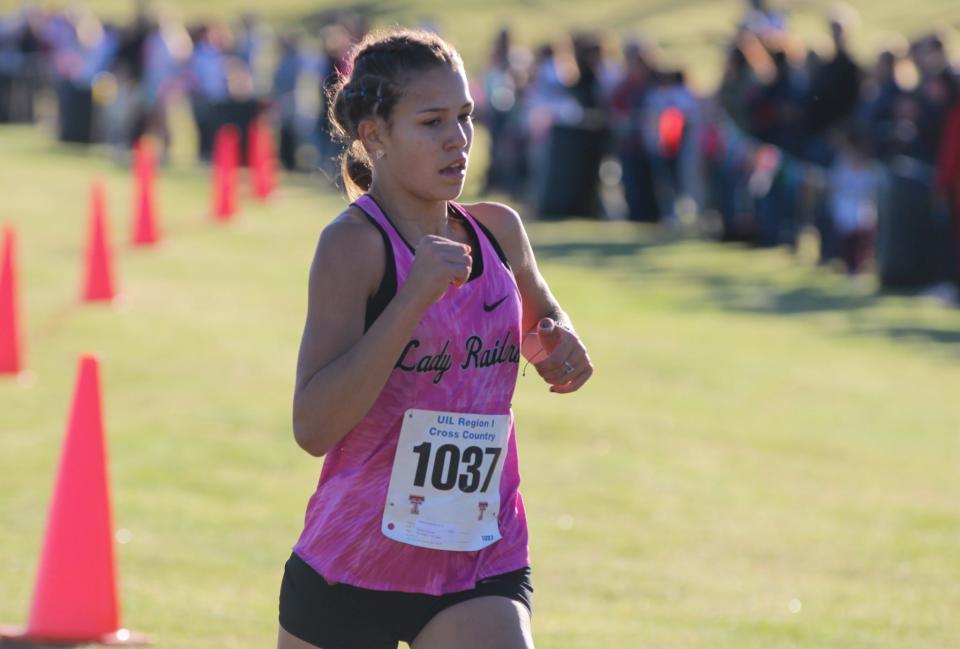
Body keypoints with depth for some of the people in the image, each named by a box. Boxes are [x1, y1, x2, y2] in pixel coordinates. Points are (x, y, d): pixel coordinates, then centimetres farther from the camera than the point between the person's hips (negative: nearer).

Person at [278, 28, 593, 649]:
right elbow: (313, 427, -24)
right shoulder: (353, 244, -13)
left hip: (483, 571, 3)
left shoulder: (499, 231, 4)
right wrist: (414, 298, -29)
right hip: (351, 568, -3)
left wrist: (558, 342, 3)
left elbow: (541, 314, 27)